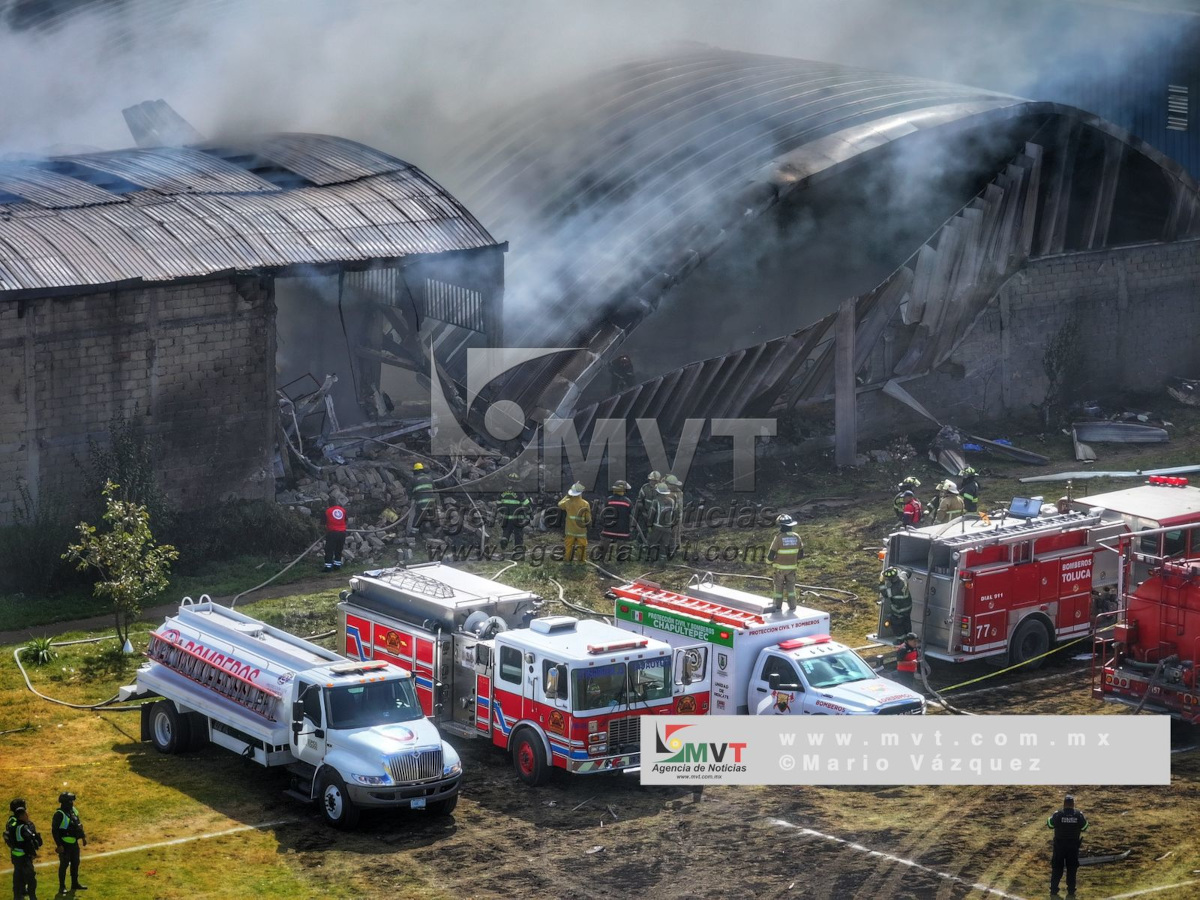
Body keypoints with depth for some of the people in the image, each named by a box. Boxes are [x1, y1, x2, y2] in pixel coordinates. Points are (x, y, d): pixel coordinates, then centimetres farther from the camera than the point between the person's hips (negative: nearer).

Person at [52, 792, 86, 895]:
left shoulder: (73, 810, 5)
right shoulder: (59, 814, -19)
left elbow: (79, 825, 18)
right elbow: (54, 830, -20)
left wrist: (83, 837, 17)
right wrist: (59, 845, -23)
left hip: (74, 843, 8)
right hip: (65, 844, -8)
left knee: (75, 863, 16)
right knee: (64, 864, -2)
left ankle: (75, 884, 30)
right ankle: (62, 887, 7)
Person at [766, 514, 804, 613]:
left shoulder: (778, 538, -20)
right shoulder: (796, 537, -6)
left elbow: (771, 555, -15)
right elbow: (801, 554, 4)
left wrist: (769, 560, 7)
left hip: (779, 567, -3)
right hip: (792, 567, 3)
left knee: (778, 587, 11)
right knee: (791, 586, 17)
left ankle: (778, 607, 16)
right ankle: (792, 606, 19)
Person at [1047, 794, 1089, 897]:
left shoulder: (1057, 815, -14)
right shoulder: (1079, 815, -10)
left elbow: (1050, 824, 2)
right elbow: (1084, 827, 4)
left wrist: (1051, 816, 22)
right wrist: (1085, 819, 23)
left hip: (1059, 846, -1)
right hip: (1073, 846, 1)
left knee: (1057, 869, 11)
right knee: (1072, 869, 12)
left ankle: (1053, 890, 12)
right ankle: (1071, 891, 14)